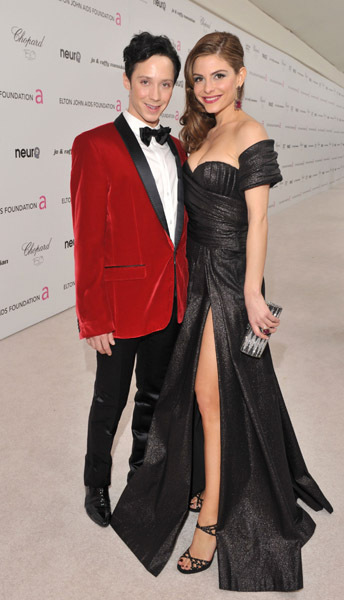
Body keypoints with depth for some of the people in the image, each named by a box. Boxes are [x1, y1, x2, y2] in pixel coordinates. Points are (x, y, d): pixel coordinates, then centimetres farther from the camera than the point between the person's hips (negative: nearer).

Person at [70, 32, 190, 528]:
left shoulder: (177, 149, 8)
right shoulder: (96, 146, -12)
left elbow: (182, 227, 12)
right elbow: (88, 241, -15)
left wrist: (185, 290, 9)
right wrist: (94, 319, -15)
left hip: (170, 301, 6)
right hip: (122, 303, -6)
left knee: (154, 394, 22)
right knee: (110, 400, 12)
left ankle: (142, 470, 45)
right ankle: (96, 484, 37)